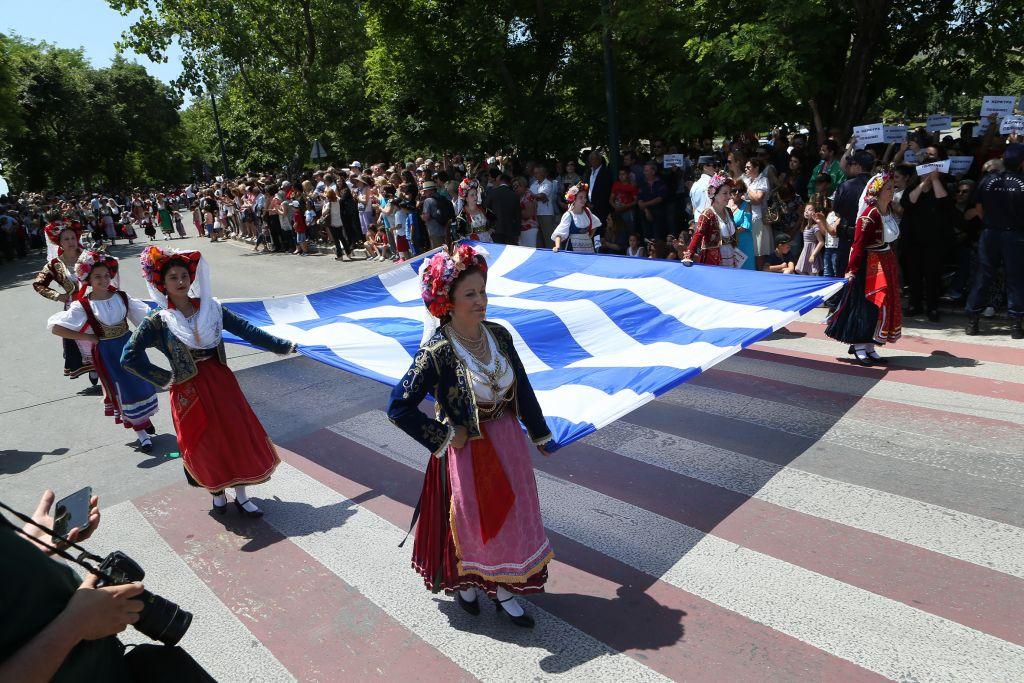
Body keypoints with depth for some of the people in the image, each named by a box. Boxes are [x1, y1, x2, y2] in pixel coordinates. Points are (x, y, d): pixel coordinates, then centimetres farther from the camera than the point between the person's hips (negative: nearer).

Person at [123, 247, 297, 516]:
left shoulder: (211, 308, -2)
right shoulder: (158, 321, -9)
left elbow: (246, 330, 1)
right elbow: (129, 357, -9)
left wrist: (282, 345, 3)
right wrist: (165, 378, -8)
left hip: (221, 381, 3)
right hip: (189, 390, -2)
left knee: (239, 436, 4)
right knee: (206, 445, 8)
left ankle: (241, 497, 20)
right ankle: (217, 492, 34)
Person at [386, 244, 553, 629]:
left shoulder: (499, 335, -7)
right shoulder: (436, 352, -24)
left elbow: (522, 388, 4)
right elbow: (398, 408, -23)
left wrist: (539, 434, 13)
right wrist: (444, 436, -17)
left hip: (508, 443, 5)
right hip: (467, 450, -5)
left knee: (511, 516, 18)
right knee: (471, 521, 16)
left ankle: (503, 589, 41)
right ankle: (465, 582, 47)